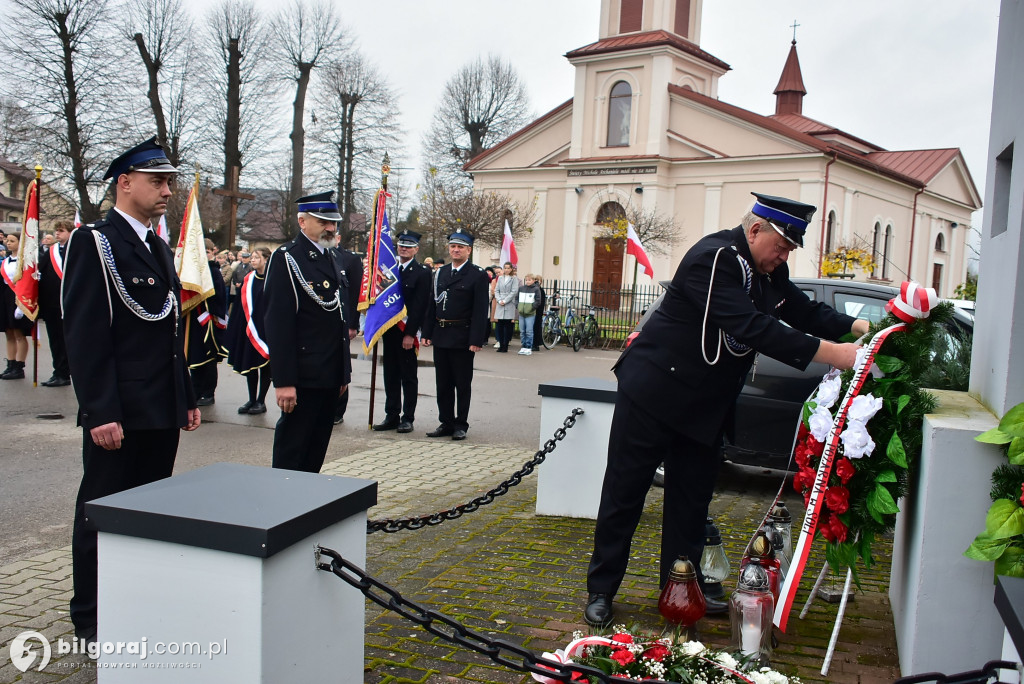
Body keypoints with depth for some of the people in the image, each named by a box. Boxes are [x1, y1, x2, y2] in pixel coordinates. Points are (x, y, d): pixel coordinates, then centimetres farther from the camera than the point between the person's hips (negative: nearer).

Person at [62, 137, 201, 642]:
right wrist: (101, 412, -20)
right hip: (119, 415, -8)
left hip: (162, 412, 8)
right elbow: (84, 335, -16)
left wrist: (186, 399, 16)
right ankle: (91, 619, 20)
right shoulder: (93, 243, -10)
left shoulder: (159, 248, 15)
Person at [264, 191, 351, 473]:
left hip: (331, 375, 8)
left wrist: (344, 371, 16)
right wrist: (283, 381, -20)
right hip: (302, 377, -8)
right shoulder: (286, 258, -10)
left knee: (317, 447, 15)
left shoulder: (334, 258, 14)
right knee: (291, 450, 3)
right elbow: (277, 323, -15)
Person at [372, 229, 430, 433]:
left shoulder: (422, 272, -6)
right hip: (389, 329, 6)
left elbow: (420, 305, -11)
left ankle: (408, 418, 10)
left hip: (407, 332, -6)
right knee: (391, 375, 10)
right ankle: (391, 416, 18)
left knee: (408, 376, 3)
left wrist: (410, 333, -15)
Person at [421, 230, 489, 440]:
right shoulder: (440, 273, 12)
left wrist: (476, 340, -16)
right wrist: (427, 333, 7)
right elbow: (431, 305, 13)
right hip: (440, 336, 6)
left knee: (463, 384, 3)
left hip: (462, 339, -5)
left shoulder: (478, 275, -5)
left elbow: (480, 310, -10)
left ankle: (461, 425, 12)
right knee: (443, 384, 10)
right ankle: (446, 423, 19)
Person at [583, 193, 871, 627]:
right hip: (654, 391, -8)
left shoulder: (768, 272, 6)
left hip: (704, 405, 8)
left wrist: (860, 328, -7)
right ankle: (600, 591, 15)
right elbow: (751, 328, -32)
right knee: (624, 493, 3)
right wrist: (830, 354, -34)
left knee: (692, 499, 13)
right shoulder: (715, 258, -23)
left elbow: (807, 312, 11)